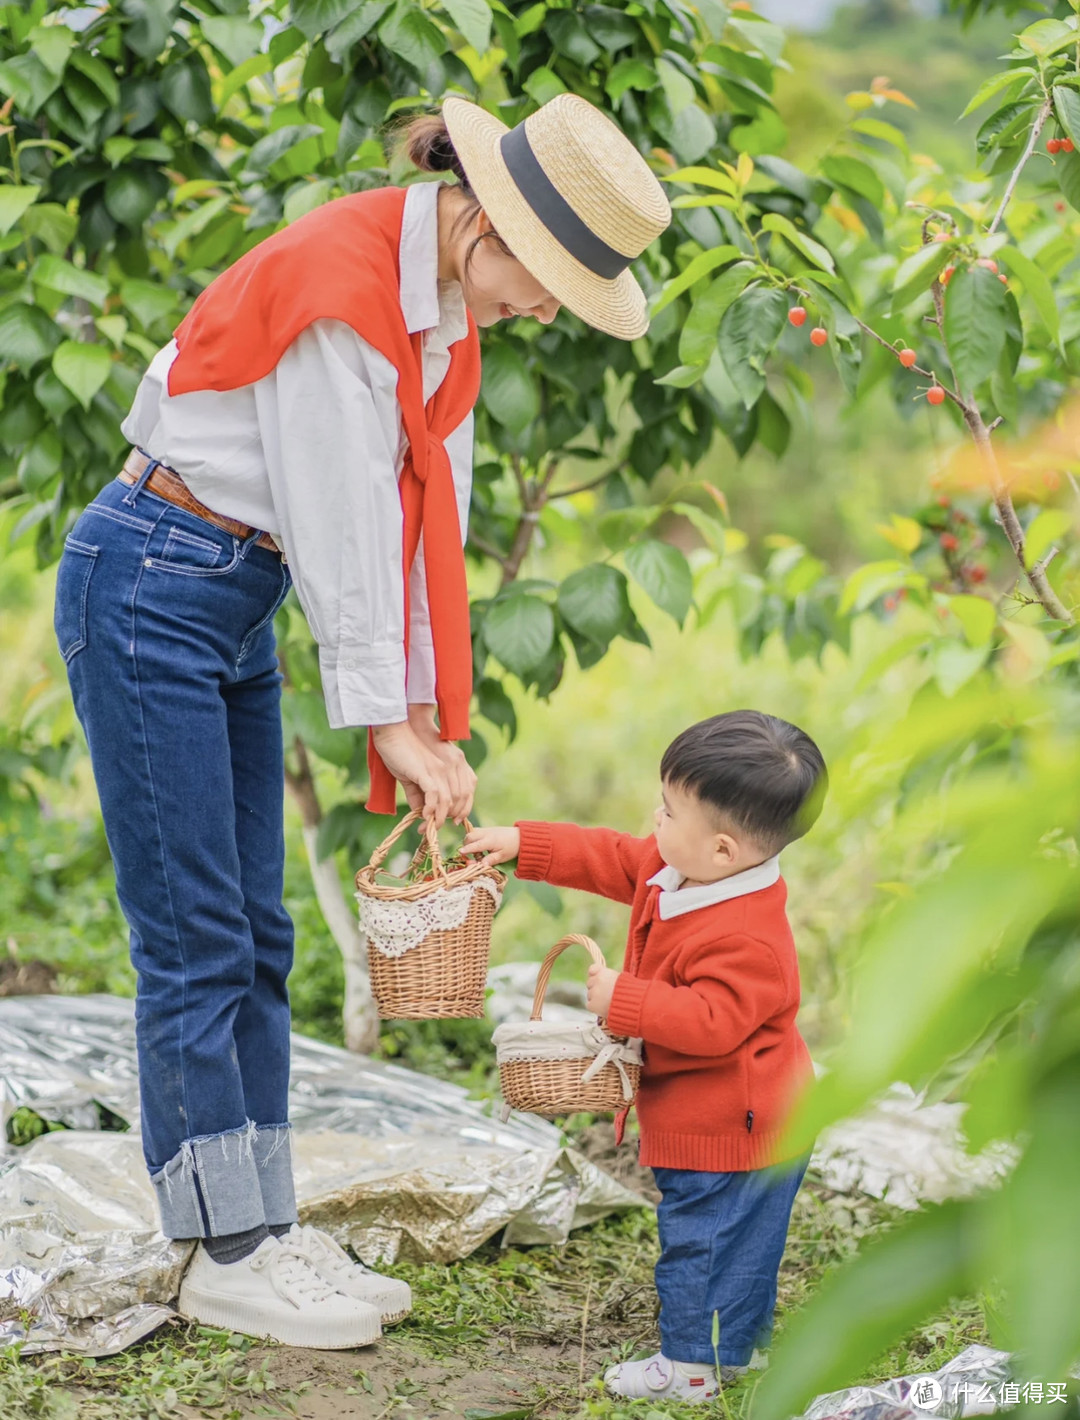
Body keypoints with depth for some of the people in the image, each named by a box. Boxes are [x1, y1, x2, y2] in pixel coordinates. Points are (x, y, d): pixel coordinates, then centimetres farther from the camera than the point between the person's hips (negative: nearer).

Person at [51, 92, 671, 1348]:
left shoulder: (448, 301, 5)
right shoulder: (343, 283, -23)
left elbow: (427, 509, 6)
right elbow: (341, 520, -21)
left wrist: (431, 721, 3)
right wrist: (390, 723, -14)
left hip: (236, 603, 9)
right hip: (148, 585, -9)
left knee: (253, 938, 10)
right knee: (194, 941, -4)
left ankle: (264, 1232, 16)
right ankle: (227, 1257, 3)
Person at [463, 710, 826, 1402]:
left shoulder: (744, 939, -32)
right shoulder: (672, 870, -1)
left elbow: (710, 1020, -34)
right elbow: (610, 858, 10)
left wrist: (624, 1001, -30)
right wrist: (523, 845, 8)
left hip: (727, 1131, -10)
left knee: (701, 1238, 2)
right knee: (736, 1236, 23)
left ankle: (692, 1365, 14)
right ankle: (741, 1342, 36)